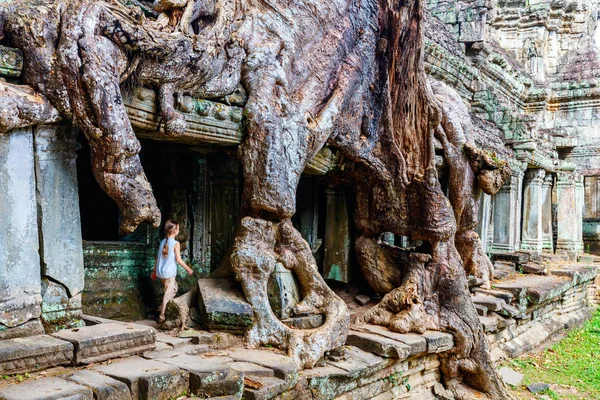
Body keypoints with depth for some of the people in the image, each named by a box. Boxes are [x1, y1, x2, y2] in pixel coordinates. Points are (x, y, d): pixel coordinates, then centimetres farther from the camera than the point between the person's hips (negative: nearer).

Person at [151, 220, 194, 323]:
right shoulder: (176, 244, -15)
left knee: (174, 288, 26)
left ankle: (162, 307, 31)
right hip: (169, 273, -7)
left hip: (161, 272, 7)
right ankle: (161, 317, 6)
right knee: (168, 294, 2)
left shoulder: (163, 241, 5)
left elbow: (158, 257, 10)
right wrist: (188, 269, -4)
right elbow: (178, 260, -15)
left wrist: (154, 270, 20)